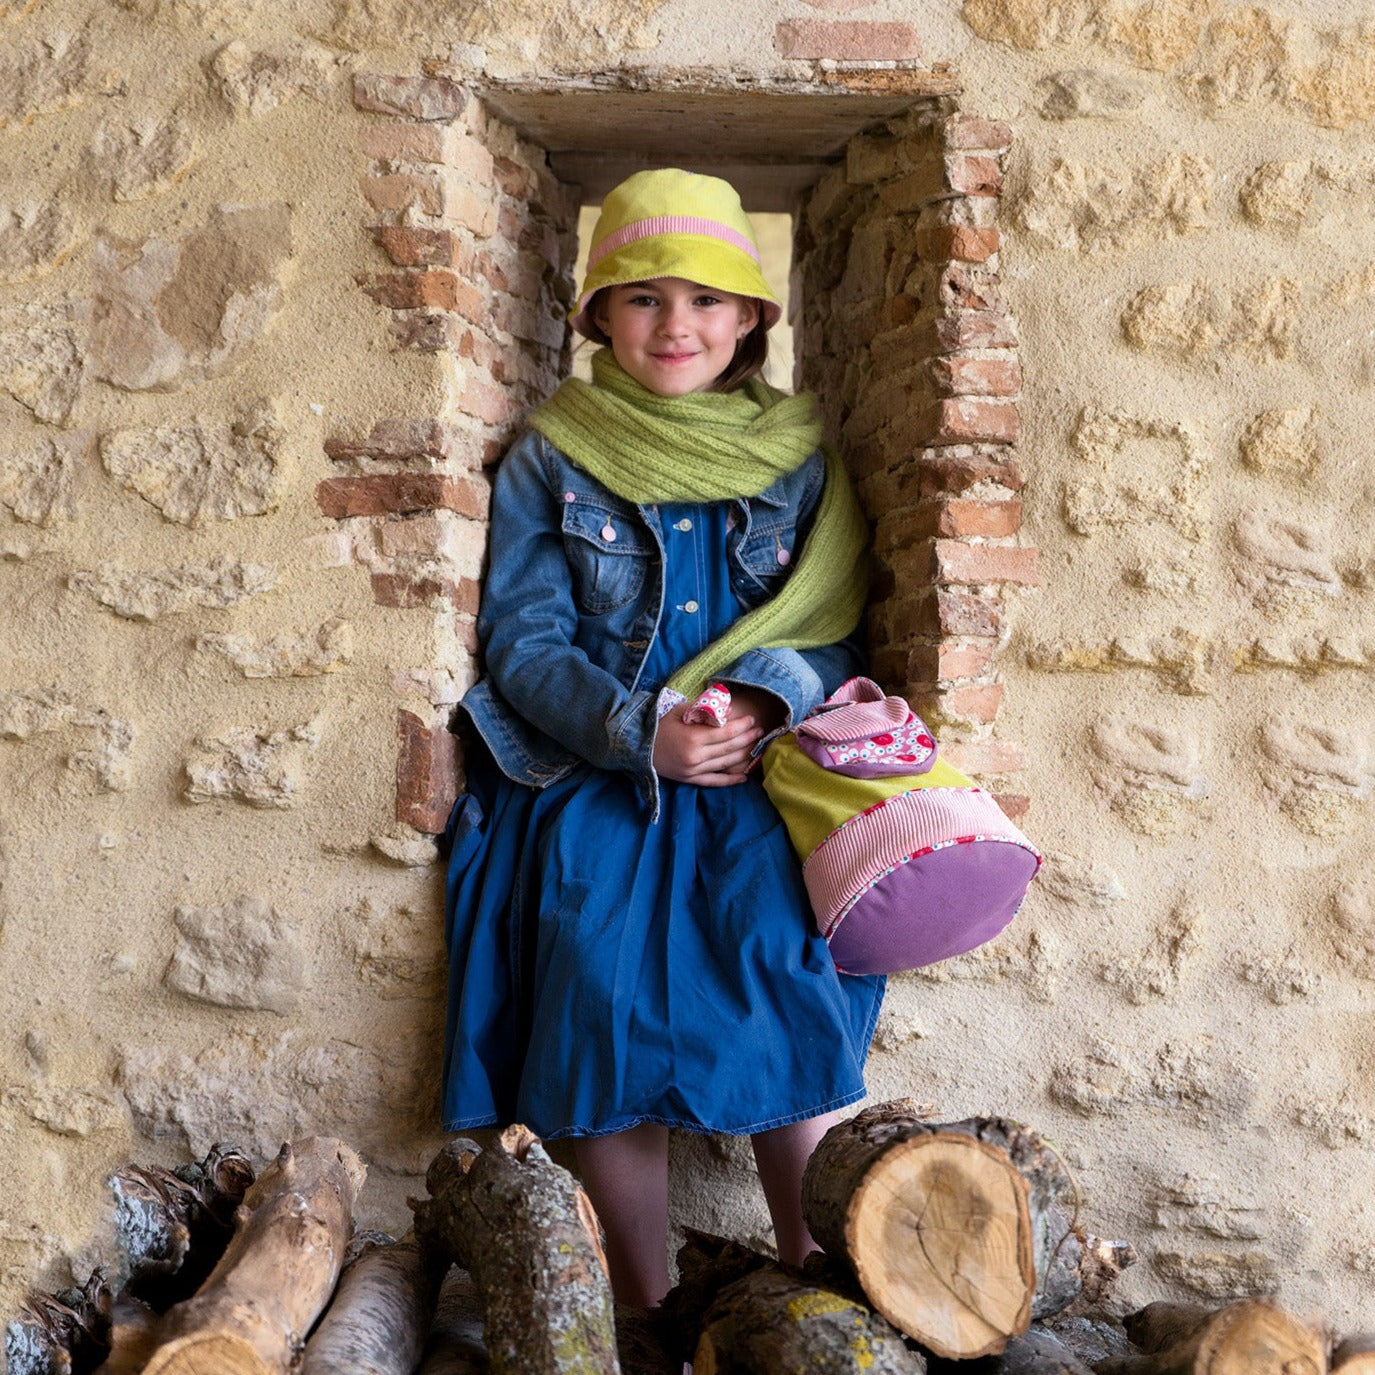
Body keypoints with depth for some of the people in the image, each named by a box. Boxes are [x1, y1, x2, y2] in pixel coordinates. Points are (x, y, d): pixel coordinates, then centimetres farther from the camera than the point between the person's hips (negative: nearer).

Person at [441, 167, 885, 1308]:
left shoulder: (800, 459, 12)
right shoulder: (549, 463, 8)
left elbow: (834, 626, 7)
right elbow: (522, 642, 0)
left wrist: (767, 699, -16)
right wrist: (640, 733, -16)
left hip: (759, 779, 0)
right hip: (593, 784, 0)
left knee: (783, 970, -22)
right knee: (607, 996, -18)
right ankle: (649, 1311, -4)